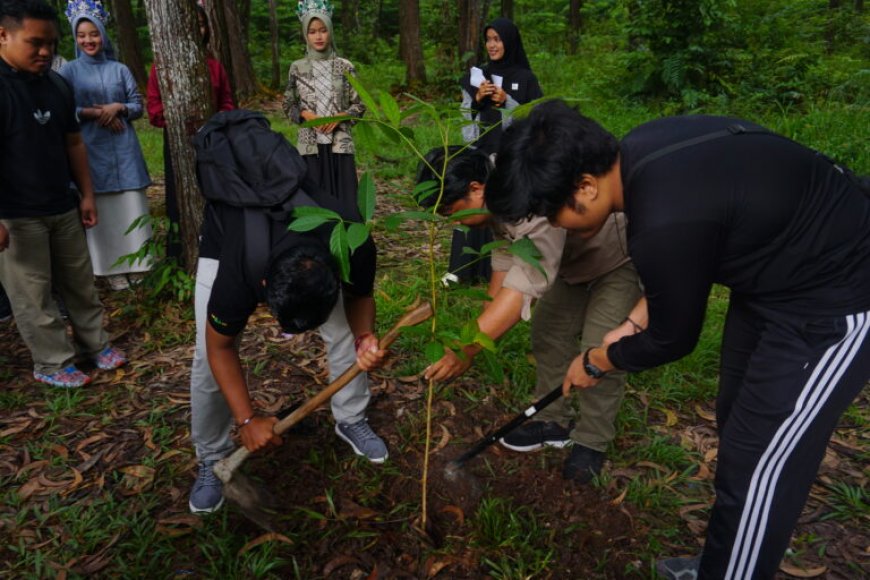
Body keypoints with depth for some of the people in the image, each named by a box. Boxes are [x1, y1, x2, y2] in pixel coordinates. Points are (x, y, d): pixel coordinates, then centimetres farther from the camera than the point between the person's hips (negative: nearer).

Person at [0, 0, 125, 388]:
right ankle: (53, 364, 16)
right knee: (34, 296, 4)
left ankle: (95, 344, 27)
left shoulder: (57, 84, 7)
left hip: (62, 208, 6)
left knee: (80, 284, 14)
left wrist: (86, 195, 12)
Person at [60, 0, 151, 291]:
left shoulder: (120, 70, 8)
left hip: (124, 149, 1)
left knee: (131, 207, 1)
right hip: (91, 150, -1)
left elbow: (138, 105, 8)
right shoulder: (69, 71, 4)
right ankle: (113, 269, 7)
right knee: (103, 209, 0)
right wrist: (95, 113, -13)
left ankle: (139, 264, 10)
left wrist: (118, 108, -11)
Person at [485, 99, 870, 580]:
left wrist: (595, 361, 0)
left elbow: (672, 340, -17)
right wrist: (634, 320, 7)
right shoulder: (637, 152, -8)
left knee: (756, 466, 0)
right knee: (737, 425, 19)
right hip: (778, 265, 9)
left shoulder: (663, 222, -36)